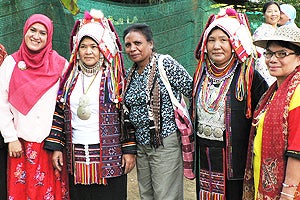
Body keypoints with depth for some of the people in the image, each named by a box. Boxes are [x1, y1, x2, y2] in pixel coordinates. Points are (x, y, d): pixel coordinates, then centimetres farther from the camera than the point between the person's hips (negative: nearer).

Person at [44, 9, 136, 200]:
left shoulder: (115, 79, 0)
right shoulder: (70, 78, 10)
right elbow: (58, 113, 10)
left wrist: (130, 150, -7)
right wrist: (56, 147, 4)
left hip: (110, 156, -3)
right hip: (76, 156, 3)